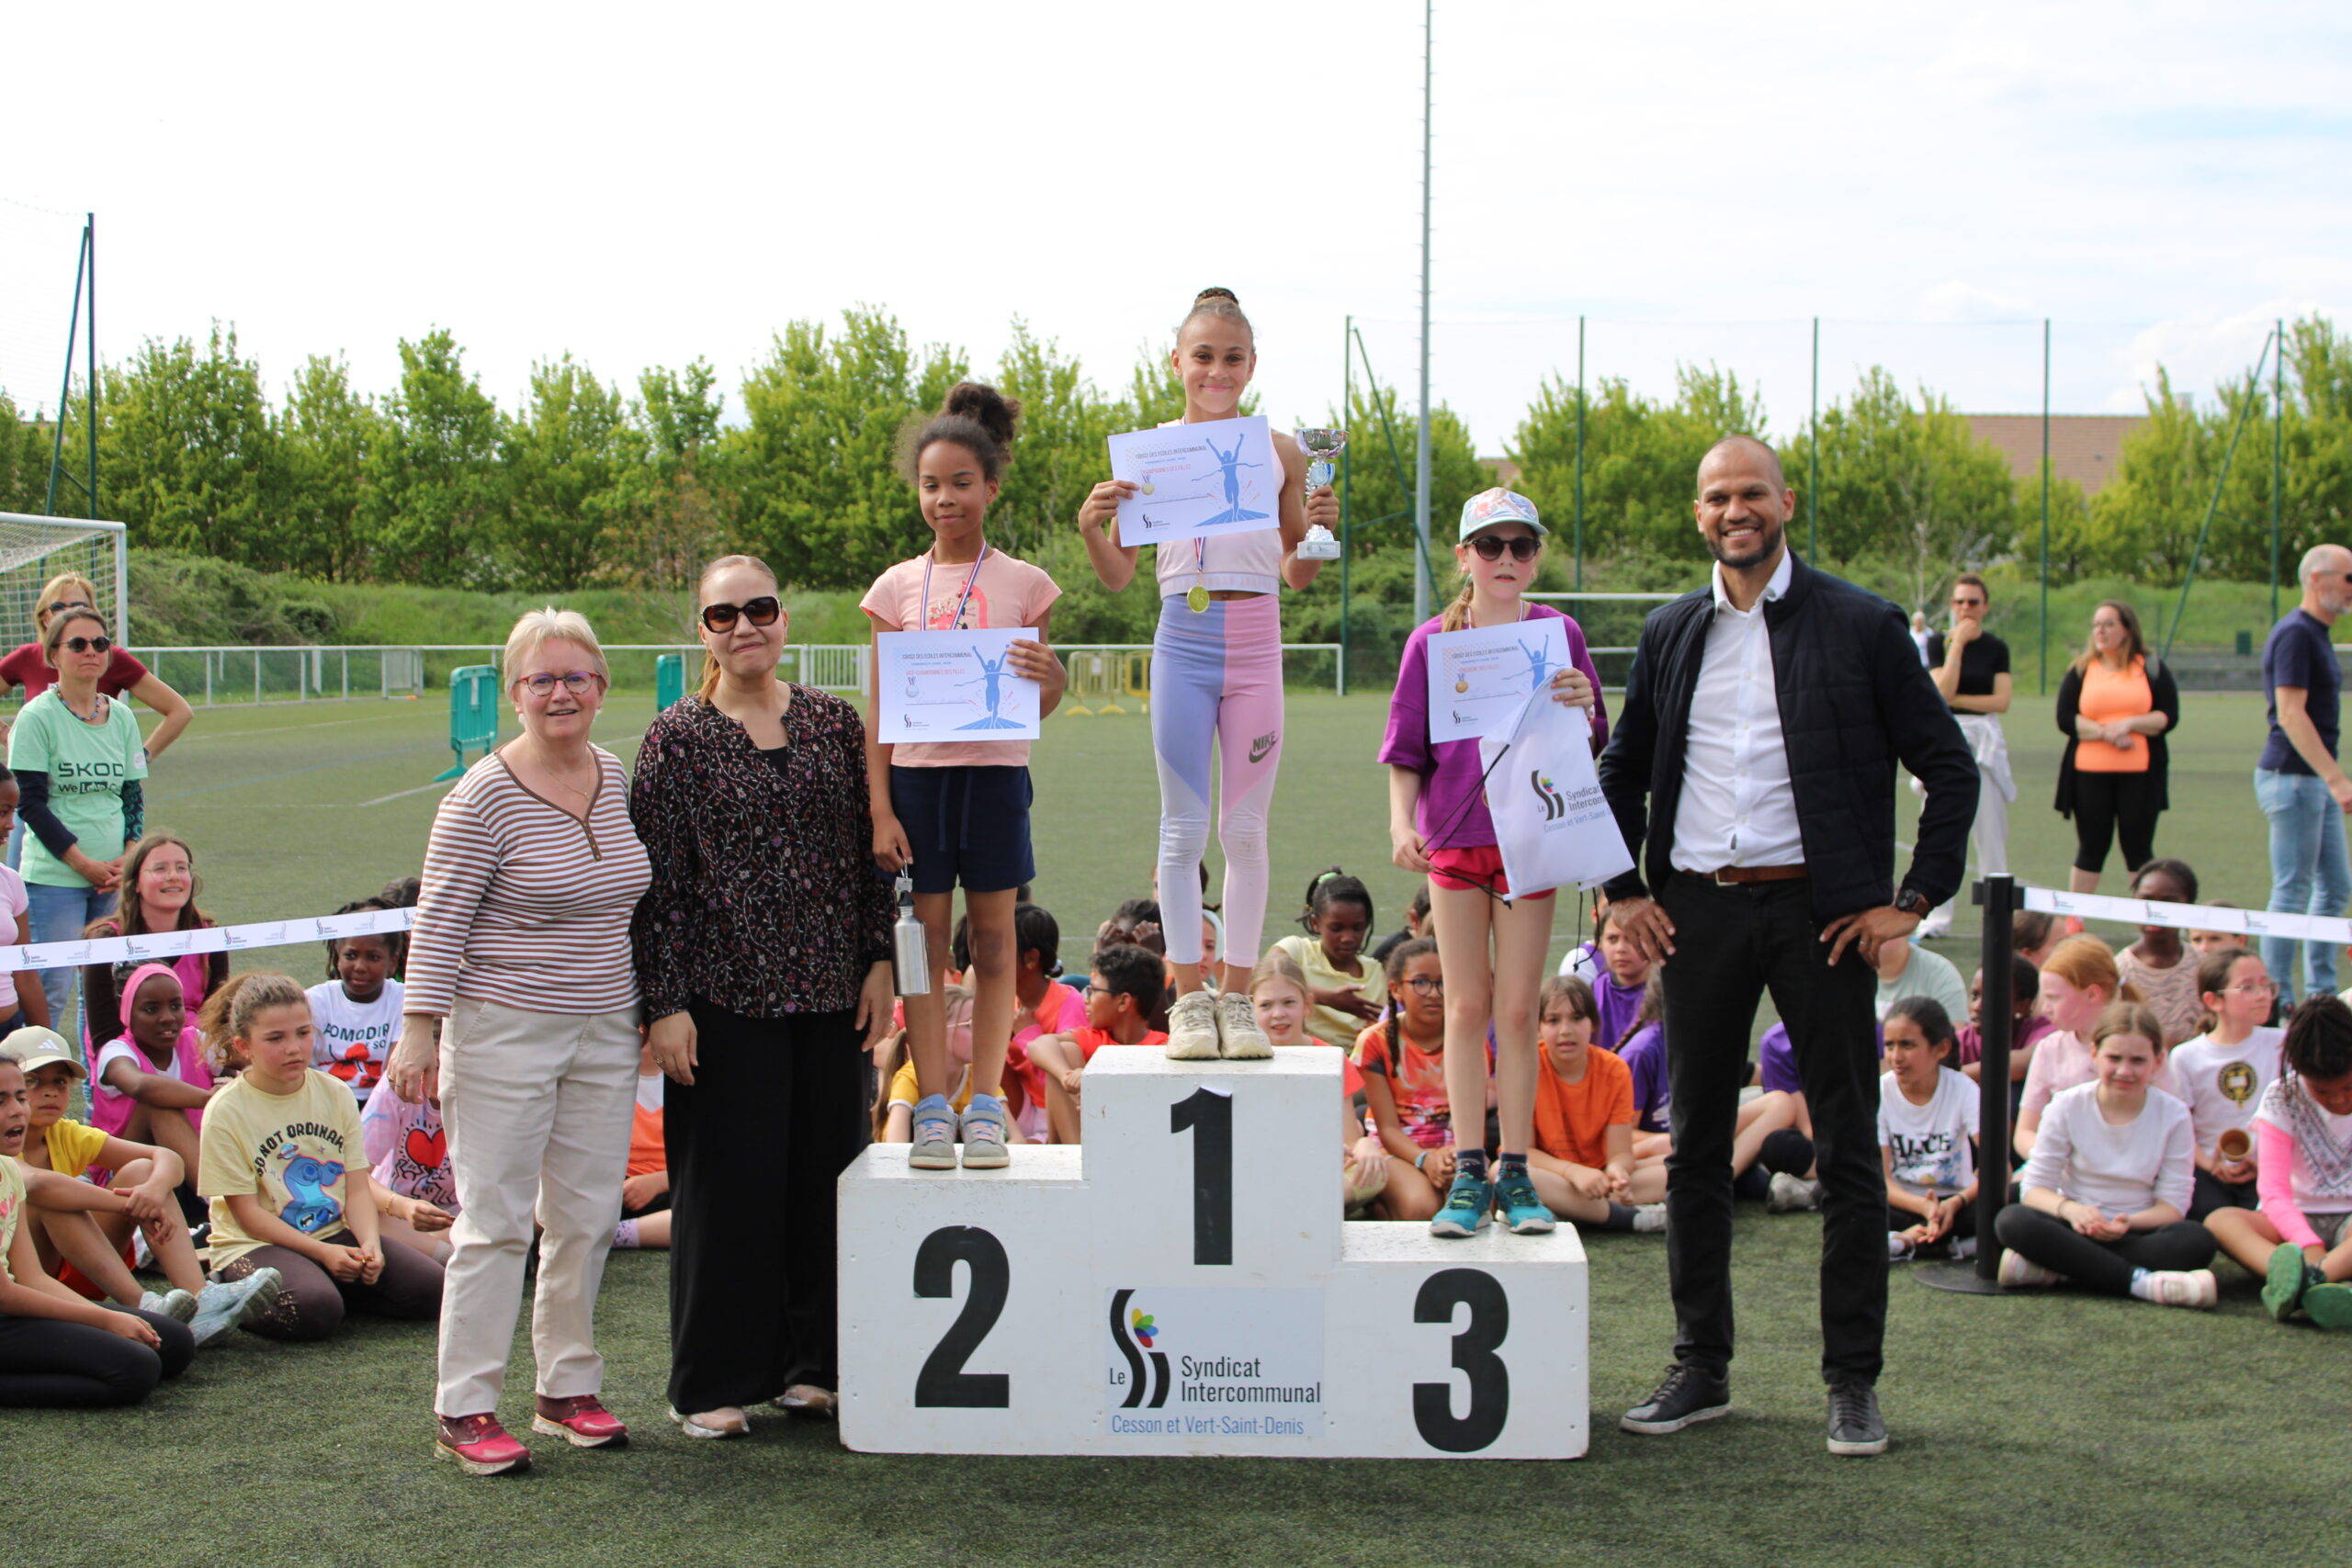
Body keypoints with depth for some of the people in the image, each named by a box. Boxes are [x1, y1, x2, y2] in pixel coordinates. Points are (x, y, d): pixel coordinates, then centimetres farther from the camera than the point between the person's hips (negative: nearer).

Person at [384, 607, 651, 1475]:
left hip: (603, 1033, 6)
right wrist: (419, 1028, -15)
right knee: (497, 1222, -2)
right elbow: (439, 920, -11)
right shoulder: (484, 796, -11)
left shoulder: (617, 777, 8)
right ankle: (463, 1408, 6)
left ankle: (568, 1387, 23)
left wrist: (650, 1007, 19)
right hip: (505, 1029, -6)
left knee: (587, 1217, 10)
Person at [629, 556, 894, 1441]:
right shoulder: (677, 737, -2)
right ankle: (714, 1385, 12)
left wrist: (880, 961, 5)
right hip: (724, 995, -3)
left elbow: (869, 853, 12)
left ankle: (809, 1365, 21)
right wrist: (664, 1004, -9)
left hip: (830, 993, 4)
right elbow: (657, 881, -4)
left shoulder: (834, 723, 8)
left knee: (824, 1171, 8)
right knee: (727, 1182, 0)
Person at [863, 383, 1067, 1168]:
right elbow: (877, 710, 5)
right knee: (926, 941, 2)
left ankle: (985, 1107, 10)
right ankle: (933, 1109, 7)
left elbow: (1039, 706, 7)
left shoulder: (1023, 584, 4)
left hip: (995, 772, 0)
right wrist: (880, 810, -3)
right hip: (917, 774, 1)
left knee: (993, 940, 3)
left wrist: (1050, 677, -17)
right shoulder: (897, 587, 5)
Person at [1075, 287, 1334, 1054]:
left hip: (1256, 646, 1)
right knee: (1184, 829, 2)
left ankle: (1235, 992, 13)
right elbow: (1118, 575, 5)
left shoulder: (1281, 453, 6)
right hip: (1182, 644, -1)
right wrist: (1091, 522, -14)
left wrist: (1318, 531, -7)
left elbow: (1295, 574, 12)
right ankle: (1189, 996, 10)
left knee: (1245, 830, 4)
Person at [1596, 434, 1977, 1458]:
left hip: (1818, 908, -3)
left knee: (1847, 1149, 2)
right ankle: (1701, 1367, 19)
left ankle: (1853, 1381, 11)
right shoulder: (1672, 634, 10)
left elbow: (1951, 768, 0)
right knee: (1695, 1144, 8)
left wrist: (1914, 899, -6)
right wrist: (1626, 891, 9)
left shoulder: (1858, 626, -2)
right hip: (1698, 910, 4)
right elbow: (1622, 771, 20)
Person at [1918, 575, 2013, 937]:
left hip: (1985, 741, 1)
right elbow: (1942, 691, -11)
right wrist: (1957, 644, -14)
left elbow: (2001, 701, -3)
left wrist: (1956, 699, -8)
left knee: (1991, 831, 1)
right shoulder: (1938, 642, 3)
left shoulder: (1996, 648, 6)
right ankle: (1937, 917, 4)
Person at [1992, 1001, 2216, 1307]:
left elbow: (2172, 1204, -3)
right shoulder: (2068, 1106, -2)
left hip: (2135, 1234, 0)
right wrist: (2069, 1209, -27)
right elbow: (2034, 1187, -4)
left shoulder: (2173, 1116, -2)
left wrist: (2129, 1222, -25)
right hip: (2078, 1228, 0)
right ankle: (2141, 1281, -35)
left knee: (2197, 1240, -32)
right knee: (2011, 1221, -31)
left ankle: (2056, 1269, -30)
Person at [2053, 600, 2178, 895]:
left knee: (2139, 851, 3)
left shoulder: (2152, 668, 8)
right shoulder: (2080, 671, 9)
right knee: (2090, 850, 6)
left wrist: (2129, 724, -14)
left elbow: (2169, 716, 0)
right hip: (2090, 773, 1)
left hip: (2139, 774, -1)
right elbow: (2065, 719, -1)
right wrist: (2105, 732, -14)